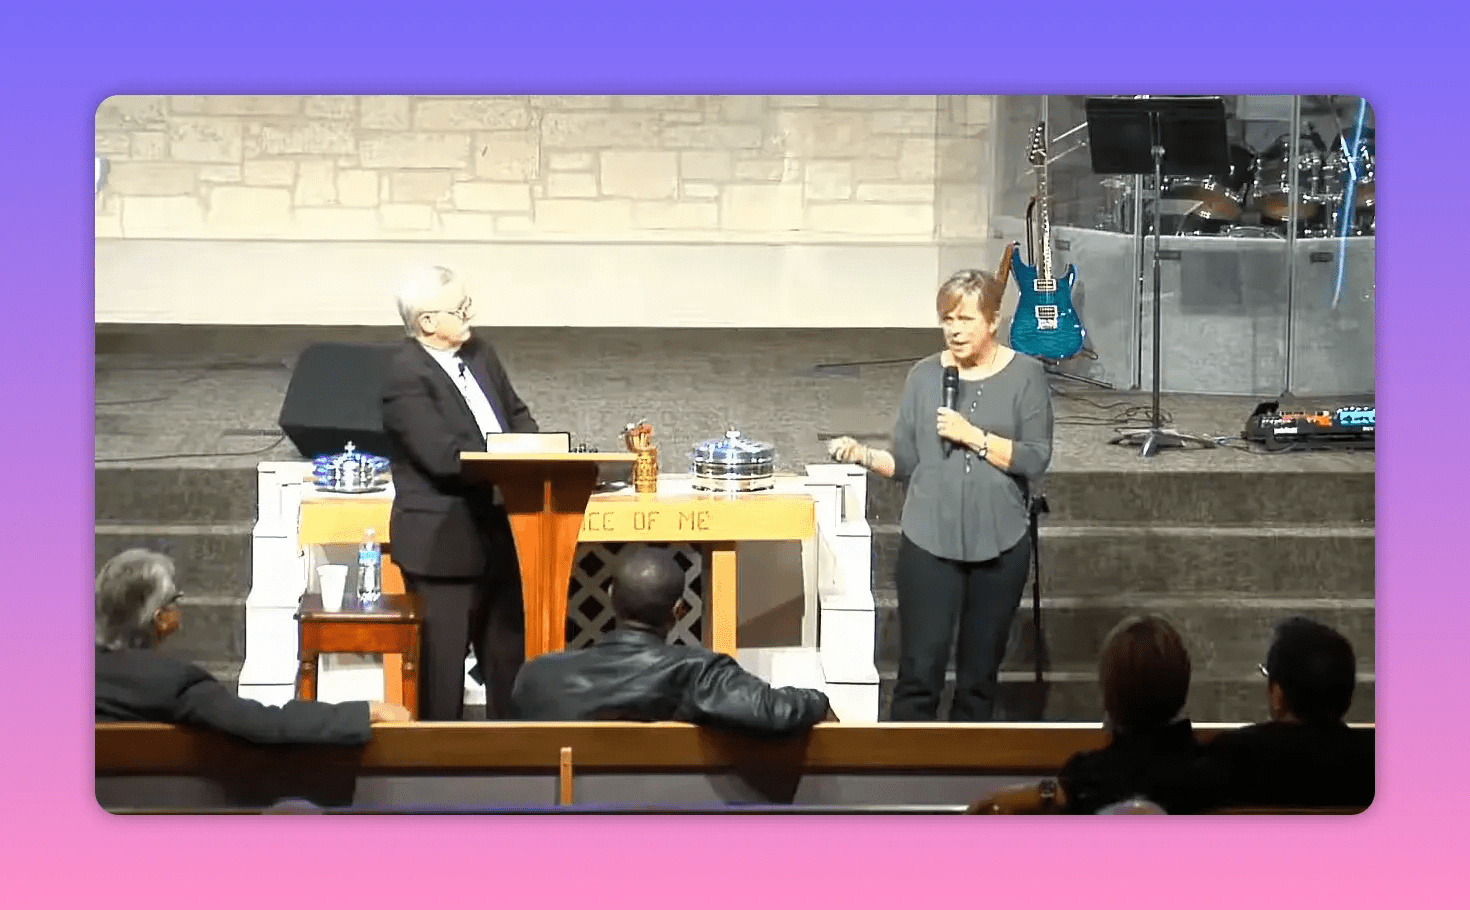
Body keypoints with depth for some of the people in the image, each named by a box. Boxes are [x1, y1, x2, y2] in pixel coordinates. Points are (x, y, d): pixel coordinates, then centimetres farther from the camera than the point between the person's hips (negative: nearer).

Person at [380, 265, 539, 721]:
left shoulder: (479, 353, 8)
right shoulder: (407, 376, -18)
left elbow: (517, 416, 17)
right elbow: (445, 456, -26)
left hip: (496, 532, 8)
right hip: (442, 544, -8)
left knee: (509, 653, 15)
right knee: (443, 663, 0)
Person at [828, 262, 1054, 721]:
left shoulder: (1025, 374, -2)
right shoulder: (925, 375, 4)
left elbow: (1036, 460, -9)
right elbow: (907, 462, 6)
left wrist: (973, 436, -17)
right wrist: (864, 455, -12)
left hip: (1000, 545, 0)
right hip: (929, 543, 0)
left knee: (979, 675, 10)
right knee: (920, 672, -5)